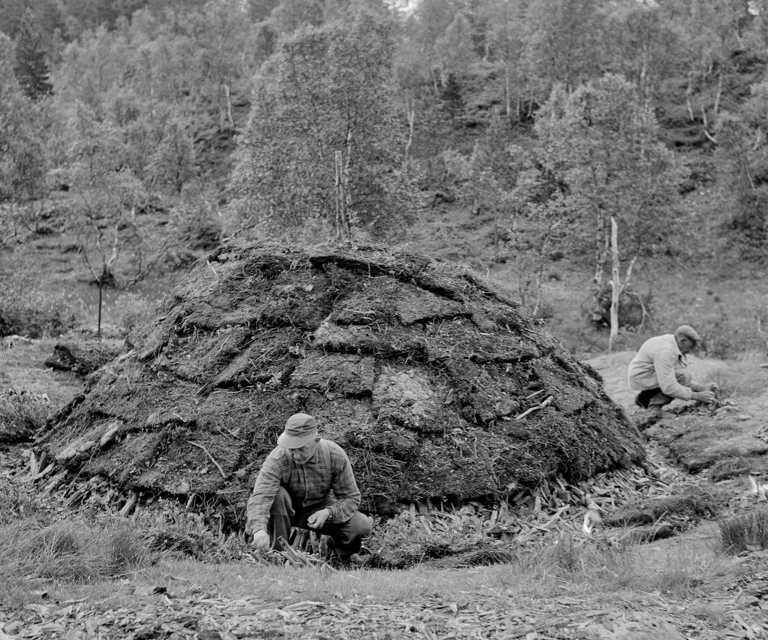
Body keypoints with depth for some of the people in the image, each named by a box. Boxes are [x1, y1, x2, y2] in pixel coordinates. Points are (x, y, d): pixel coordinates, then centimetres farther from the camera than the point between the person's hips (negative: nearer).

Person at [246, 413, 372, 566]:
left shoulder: (335, 456, -23)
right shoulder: (276, 460, -31)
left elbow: (351, 498, -15)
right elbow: (259, 497, -42)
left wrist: (328, 512, -35)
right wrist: (259, 529, -61)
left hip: (321, 508, 2)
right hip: (288, 510, -1)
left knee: (363, 525, -22)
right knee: (277, 494, -36)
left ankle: (343, 551, 14)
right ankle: (277, 554, -17)